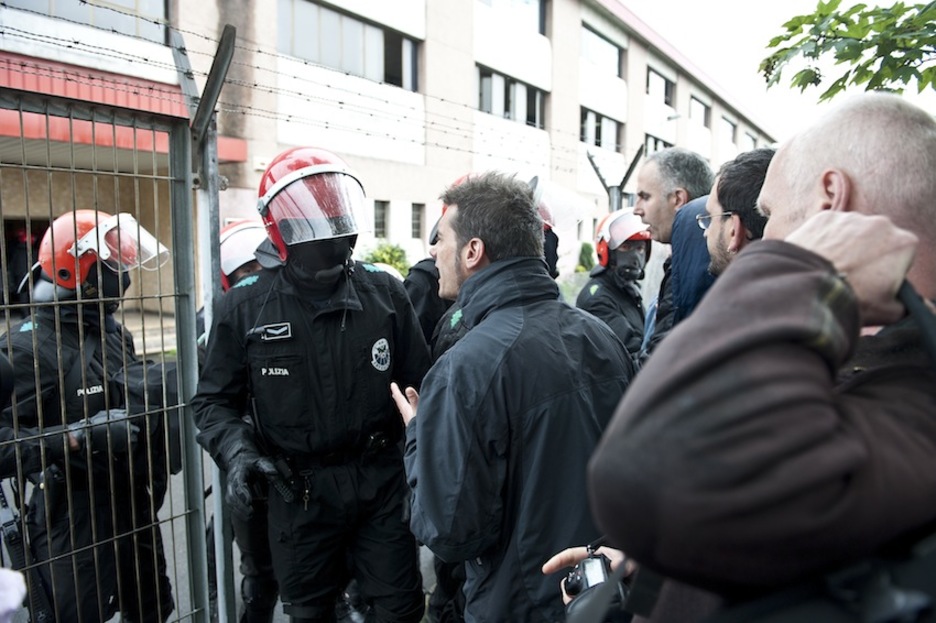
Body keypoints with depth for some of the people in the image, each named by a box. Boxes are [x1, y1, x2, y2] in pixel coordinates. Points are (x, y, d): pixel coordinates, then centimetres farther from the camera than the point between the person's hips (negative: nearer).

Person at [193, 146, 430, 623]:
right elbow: (215, 399, 3)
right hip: (298, 490, 0)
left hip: (380, 479, 1)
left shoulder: (384, 293, -2)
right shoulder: (246, 307, -5)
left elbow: (418, 381, 2)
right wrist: (235, 450, -14)